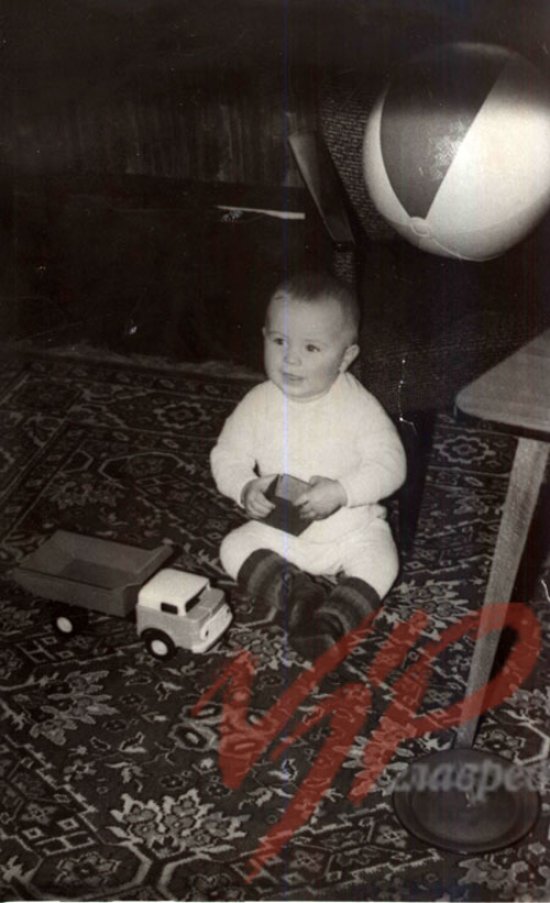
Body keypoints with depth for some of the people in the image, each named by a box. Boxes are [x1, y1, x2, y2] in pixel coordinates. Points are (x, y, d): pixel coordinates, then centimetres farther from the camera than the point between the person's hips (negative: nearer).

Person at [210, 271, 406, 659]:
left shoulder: (358, 406, -15)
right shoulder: (258, 403, -8)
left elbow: (390, 465, -18)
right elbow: (227, 457, -2)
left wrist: (340, 491, -32)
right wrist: (246, 489, -24)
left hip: (351, 528, -2)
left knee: (380, 563, -26)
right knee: (235, 547, -16)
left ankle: (331, 621, -30)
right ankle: (298, 590, -21)